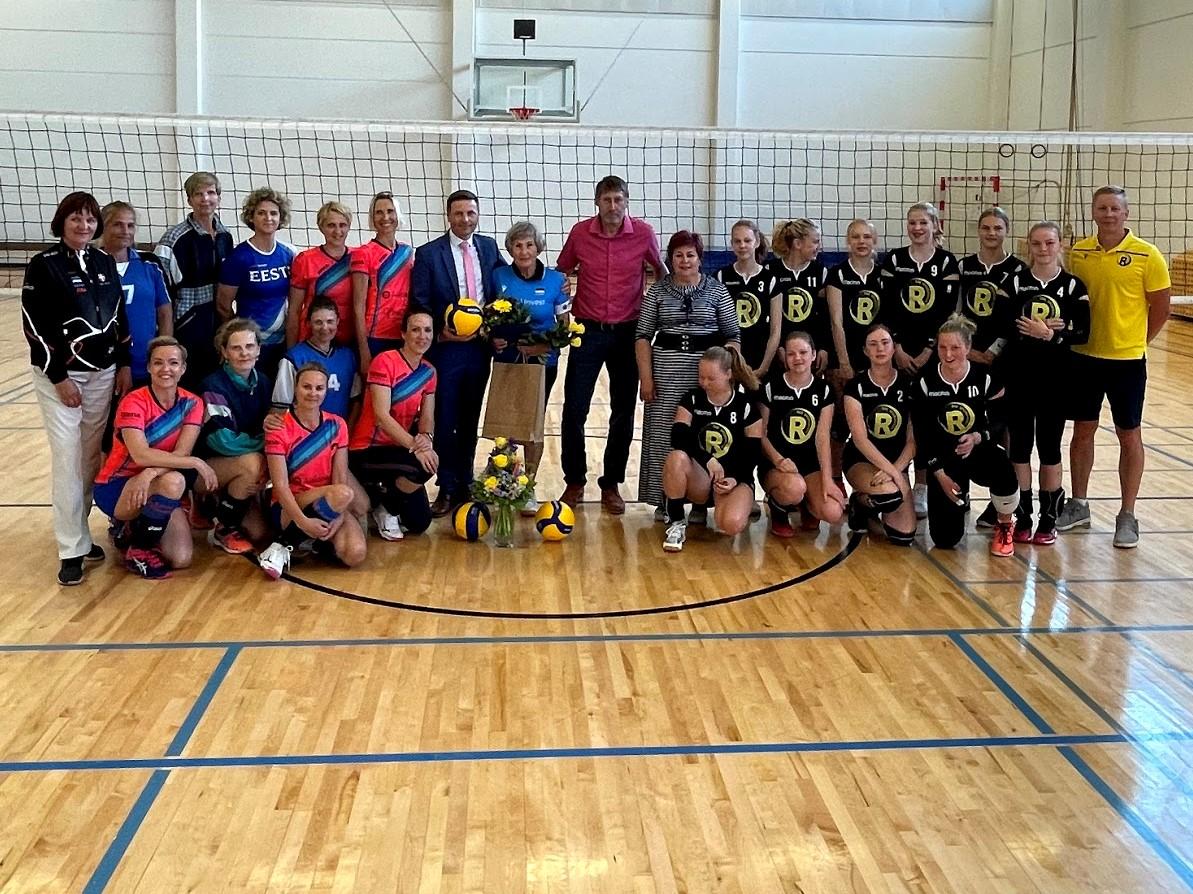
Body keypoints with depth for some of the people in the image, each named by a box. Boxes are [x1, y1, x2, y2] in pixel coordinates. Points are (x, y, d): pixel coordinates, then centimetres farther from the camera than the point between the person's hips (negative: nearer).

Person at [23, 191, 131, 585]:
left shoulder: (105, 262, 7)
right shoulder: (44, 265, -8)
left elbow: (119, 316, 14)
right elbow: (34, 326, -11)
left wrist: (124, 364, 7)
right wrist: (59, 377, -13)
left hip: (103, 372, 5)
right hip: (59, 374, -5)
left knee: (92, 456, 9)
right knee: (67, 458, -7)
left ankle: (79, 531, 22)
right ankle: (72, 550, -3)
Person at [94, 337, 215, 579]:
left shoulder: (192, 403, -4)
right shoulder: (134, 402, -17)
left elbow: (181, 453, -15)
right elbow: (141, 455, -30)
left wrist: (151, 473, -34)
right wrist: (197, 463, -29)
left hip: (156, 489, 4)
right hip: (115, 487, -4)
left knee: (181, 559, -16)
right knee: (173, 481, -35)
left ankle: (134, 527, 15)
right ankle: (137, 547, -12)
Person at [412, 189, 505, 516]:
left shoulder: (488, 247, 7)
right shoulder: (429, 253, -5)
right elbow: (420, 304, -5)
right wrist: (440, 332, -17)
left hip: (480, 346, 4)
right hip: (446, 348, -3)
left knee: (470, 419, 13)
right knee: (445, 421, 3)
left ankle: (465, 482, 25)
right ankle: (448, 488, 14)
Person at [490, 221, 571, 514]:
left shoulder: (555, 280, -5)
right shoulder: (499, 277, -2)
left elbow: (565, 325, -1)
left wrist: (544, 346, -18)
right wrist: (492, 337, -10)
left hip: (542, 361, -1)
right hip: (506, 360, 1)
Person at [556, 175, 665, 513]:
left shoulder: (643, 233, -5)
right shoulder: (580, 233, -3)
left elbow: (660, 273, 11)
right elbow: (562, 272, 12)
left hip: (627, 332, 0)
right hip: (588, 331, 0)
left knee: (623, 413, 6)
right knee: (574, 410, -1)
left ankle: (611, 485, 19)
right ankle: (574, 482, 15)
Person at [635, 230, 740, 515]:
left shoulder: (717, 290, 5)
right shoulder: (658, 291, 6)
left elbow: (732, 336, 5)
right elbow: (643, 336, 5)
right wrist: (646, 377, -3)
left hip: (706, 370, 0)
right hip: (666, 370, 1)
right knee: (663, 435, 0)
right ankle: (664, 500, 9)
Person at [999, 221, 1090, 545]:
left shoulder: (1073, 286, 1)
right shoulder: (1014, 283, 2)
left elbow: (1082, 333, -6)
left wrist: (1050, 334, -20)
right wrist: (1035, 330, -19)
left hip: (1055, 376, -1)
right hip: (1018, 374, 1)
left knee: (1049, 446, 5)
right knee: (1019, 445, 5)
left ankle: (1048, 519, 15)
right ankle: (1022, 517, 15)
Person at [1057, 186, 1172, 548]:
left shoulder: (1146, 255, -8)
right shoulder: (1078, 253, 2)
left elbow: (1161, 308, -3)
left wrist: (1134, 342, 0)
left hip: (1127, 361, -3)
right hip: (1084, 357, 3)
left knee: (1129, 435, 6)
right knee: (1082, 430, 12)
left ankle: (1127, 516, 14)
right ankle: (1078, 505, 26)